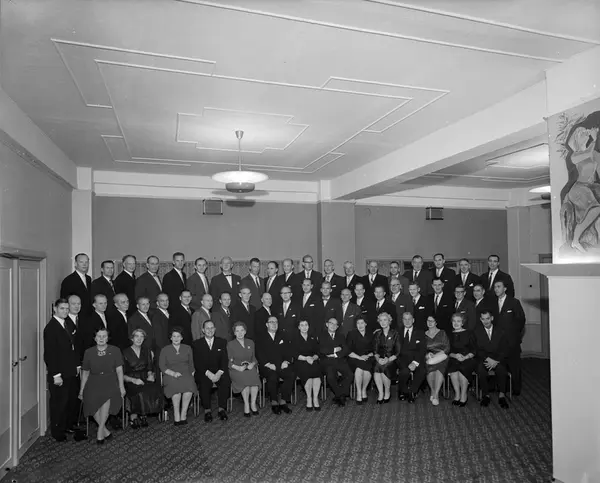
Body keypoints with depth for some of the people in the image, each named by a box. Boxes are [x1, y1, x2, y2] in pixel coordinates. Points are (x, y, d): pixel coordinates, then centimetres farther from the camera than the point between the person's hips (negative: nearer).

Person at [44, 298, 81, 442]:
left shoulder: (70, 324, 7)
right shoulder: (51, 328, -15)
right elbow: (49, 354, -16)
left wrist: (77, 365, 9)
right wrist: (56, 375, -17)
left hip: (72, 371, 7)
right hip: (59, 374, -7)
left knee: (72, 400, 13)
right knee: (59, 402, 6)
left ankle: (69, 425, 29)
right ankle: (57, 431, 21)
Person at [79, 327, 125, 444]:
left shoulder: (115, 350, 9)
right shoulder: (89, 352, 13)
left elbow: (119, 370, 5)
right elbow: (85, 372, 17)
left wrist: (121, 386, -6)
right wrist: (81, 389, 9)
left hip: (110, 380, -1)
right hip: (94, 381, 1)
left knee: (107, 396, -34)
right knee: (91, 399, -29)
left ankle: (100, 431, -23)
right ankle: (106, 431, -15)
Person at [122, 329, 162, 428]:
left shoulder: (147, 351, 14)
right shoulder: (126, 353, 1)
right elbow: (122, 375, -1)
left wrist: (150, 375, -5)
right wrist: (134, 380, -17)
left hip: (144, 379, 3)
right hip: (131, 382, -3)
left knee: (155, 388, -30)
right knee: (140, 392, -36)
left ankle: (143, 415, -14)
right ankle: (133, 417, -15)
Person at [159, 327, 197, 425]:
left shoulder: (187, 348, 19)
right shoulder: (165, 350, 14)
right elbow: (162, 366, 5)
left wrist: (192, 373, -1)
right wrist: (173, 373, -11)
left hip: (186, 374, 1)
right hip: (170, 375, -1)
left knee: (189, 384, -34)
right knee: (176, 385, -36)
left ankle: (183, 414, -23)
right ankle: (177, 416, -27)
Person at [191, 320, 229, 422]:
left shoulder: (222, 342, 12)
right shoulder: (196, 344, 7)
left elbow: (224, 360, 3)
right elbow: (197, 363, -3)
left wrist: (219, 373, -16)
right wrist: (208, 373, -18)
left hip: (218, 372, 1)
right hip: (203, 373, -1)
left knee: (225, 381, -29)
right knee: (204, 383, -32)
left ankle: (221, 409, -18)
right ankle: (207, 410, -17)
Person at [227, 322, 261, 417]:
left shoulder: (250, 343, 18)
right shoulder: (230, 344, 7)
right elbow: (229, 362, 1)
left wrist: (252, 364, -6)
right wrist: (238, 367, -16)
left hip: (250, 368, 3)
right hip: (236, 369, -2)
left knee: (254, 377, -31)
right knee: (245, 380, -34)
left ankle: (253, 403, -17)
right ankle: (246, 405, -18)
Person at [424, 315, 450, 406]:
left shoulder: (442, 333, 12)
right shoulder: (424, 335, 19)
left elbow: (447, 348, 3)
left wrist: (435, 355, -10)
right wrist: (427, 354, -9)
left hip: (441, 356, -1)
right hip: (429, 357, 1)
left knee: (439, 369, -34)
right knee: (430, 369, -33)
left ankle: (436, 395, -27)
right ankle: (432, 391, -12)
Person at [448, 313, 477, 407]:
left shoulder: (469, 334, 8)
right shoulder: (450, 335, 15)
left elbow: (474, 351, 3)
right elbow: (448, 351, 11)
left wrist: (465, 357, -14)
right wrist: (455, 355, -10)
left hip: (468, 359, -2)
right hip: (454, 359, 2)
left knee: (462, 371, -33)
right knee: (453, 371, -31)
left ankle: (463, 395, -13)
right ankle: (457, 394, -14)